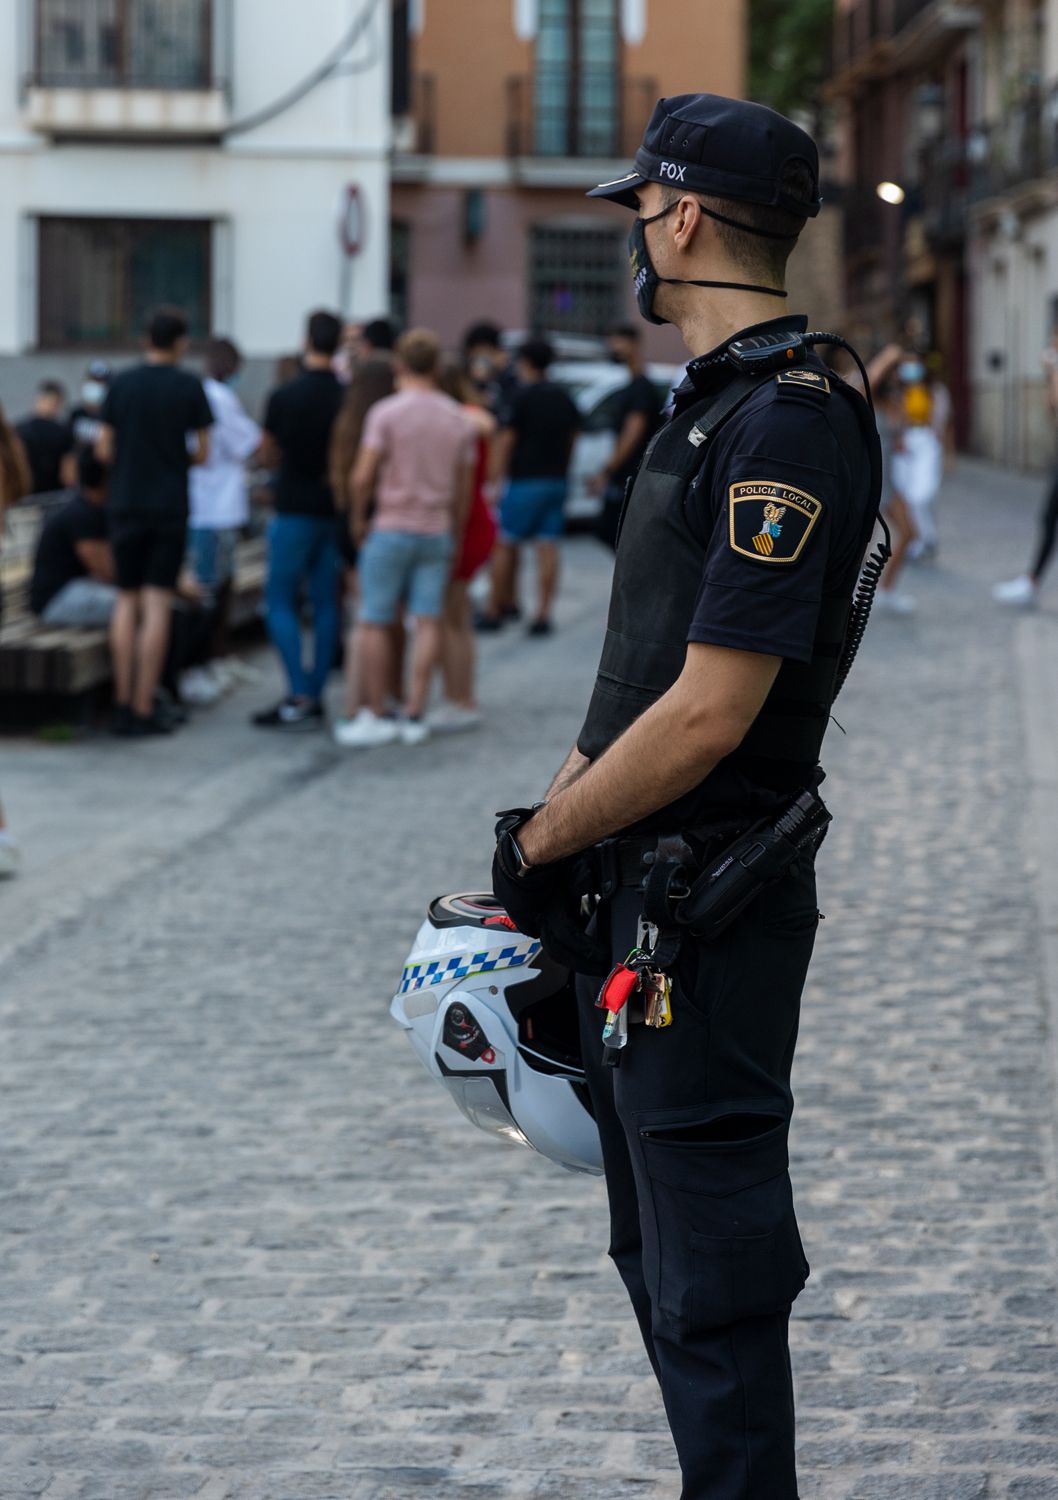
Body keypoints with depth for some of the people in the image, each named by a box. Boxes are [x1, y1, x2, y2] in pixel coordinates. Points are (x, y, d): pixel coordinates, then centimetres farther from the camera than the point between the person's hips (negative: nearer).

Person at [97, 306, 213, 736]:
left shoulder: (121, 384, 1)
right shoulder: (190, 387, -5)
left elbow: (104, 449, 2)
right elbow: (201, 453, -2)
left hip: (125, 503, 2)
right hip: (169, 506, -2)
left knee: (126, 603, 11)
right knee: (157, 605, -1)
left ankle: (123, 701, 10)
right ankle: (144, 708, -4)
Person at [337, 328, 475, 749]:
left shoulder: (386, 412, -9)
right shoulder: (459, 419, 6)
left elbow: (362, 477, -13)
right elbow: (464, 488, 11)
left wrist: (358, 519, 2)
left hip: (391, 528, -4)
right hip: (437, 531, 4)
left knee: (375, 623, 2)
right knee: (428, 622, 4)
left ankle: (376, 716, 2)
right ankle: (415, 716, 3)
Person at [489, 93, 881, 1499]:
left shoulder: (789, 425, -19)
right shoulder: (717, 405, 14)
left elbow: (710, 712, -23)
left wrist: (539, 843, -13)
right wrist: (559, 818, 11)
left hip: (708, 918, -10)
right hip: (640, 905, 10)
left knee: (712, 1274, -4)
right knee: (660, 1251, 18)